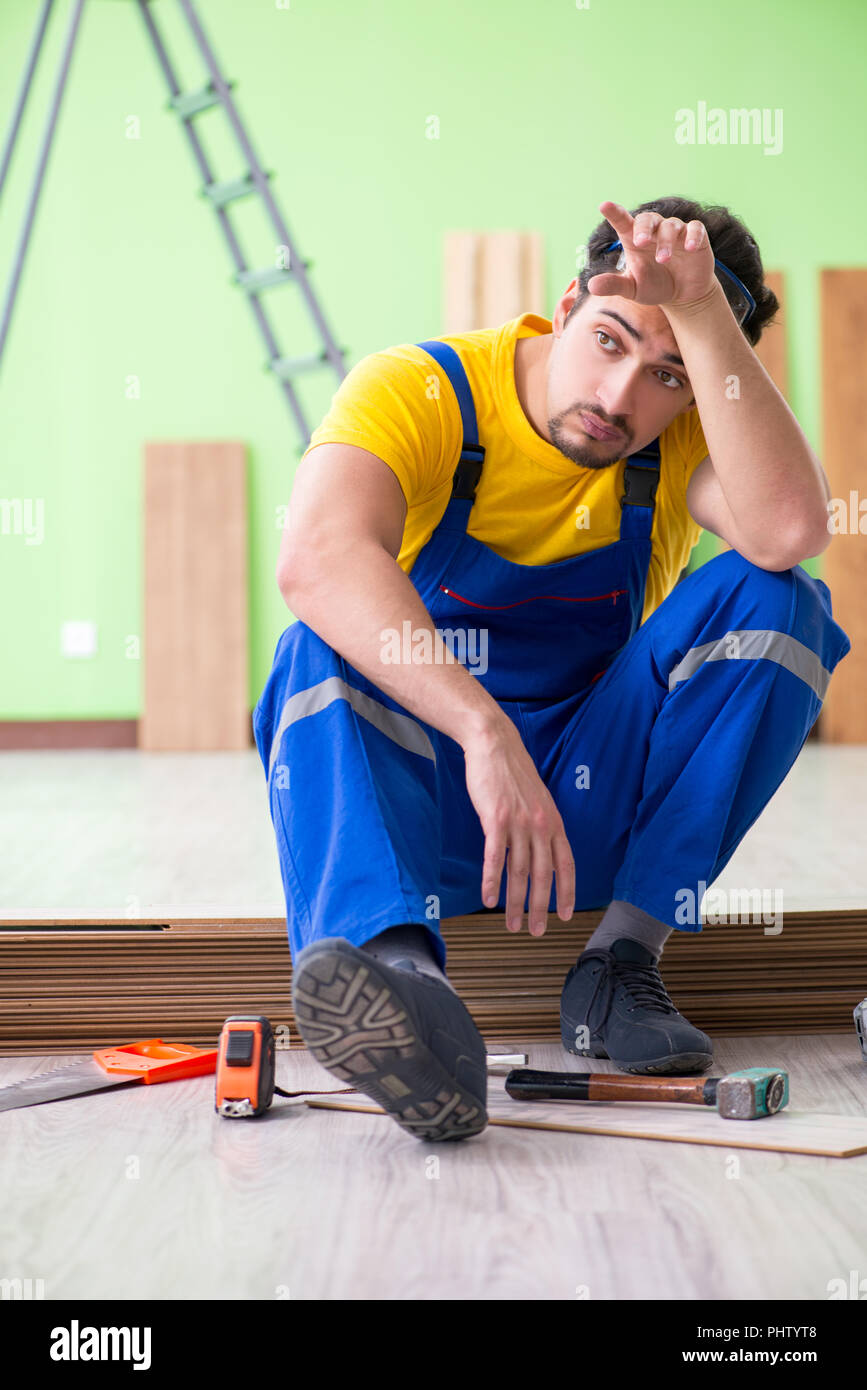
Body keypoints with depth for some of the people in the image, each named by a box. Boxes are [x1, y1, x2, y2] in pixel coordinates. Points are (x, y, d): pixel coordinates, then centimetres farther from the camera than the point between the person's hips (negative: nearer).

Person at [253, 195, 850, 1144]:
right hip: (419, 803, -2)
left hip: (592, 806, 2)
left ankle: (623, 953, -22)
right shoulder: (417, 391, -15)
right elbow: (316, 559, -37)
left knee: (773, 603, -20)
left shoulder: (690, 432, -6)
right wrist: (485, 732, -49)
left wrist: (703, 312, -31)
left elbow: (789, 531, -31)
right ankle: (390, 957, -58)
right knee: (323, 653, -33)